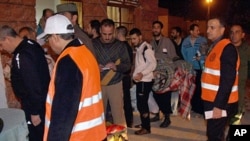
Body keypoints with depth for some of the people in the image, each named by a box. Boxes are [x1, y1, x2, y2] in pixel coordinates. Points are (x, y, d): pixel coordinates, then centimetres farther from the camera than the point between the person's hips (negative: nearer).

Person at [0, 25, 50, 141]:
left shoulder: (22, 56, -26)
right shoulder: (31, 45, 5)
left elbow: (33, 85, -26)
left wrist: (34, 112, -19)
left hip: (36, 105, -10)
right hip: (42, 101, 10)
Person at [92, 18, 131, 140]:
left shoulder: (120, 45, -1)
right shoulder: (93, 44, -2)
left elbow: (128, 65, -2)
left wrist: (116, 67, -21)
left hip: (115, 84, 0)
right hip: (98, 84, 1)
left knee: (118, 113, 3)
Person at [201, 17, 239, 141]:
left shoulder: (227, 48, -17)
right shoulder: (214, 46, 13)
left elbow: (228, 80, -24)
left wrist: (219, 105, -25)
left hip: (221, 103, -9)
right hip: (212, 100, 9)